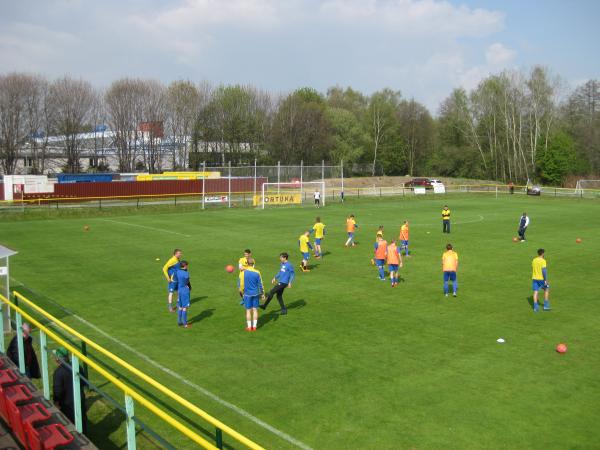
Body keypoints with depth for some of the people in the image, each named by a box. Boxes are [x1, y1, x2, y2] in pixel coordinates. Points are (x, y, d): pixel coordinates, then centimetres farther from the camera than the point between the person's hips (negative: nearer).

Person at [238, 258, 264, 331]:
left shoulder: (243, 272, -10)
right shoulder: (257, 273, -7)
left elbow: (240, 284, -4)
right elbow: (260, 284, -1)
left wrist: (242, 293, 12)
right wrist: (262, 294, 10)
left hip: (247, 294, -1)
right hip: (256, 294, 1)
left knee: (248, 310, 8)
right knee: (255, 310, 10)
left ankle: (249, 327, 13)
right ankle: (254, 326, 14)